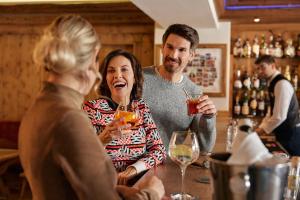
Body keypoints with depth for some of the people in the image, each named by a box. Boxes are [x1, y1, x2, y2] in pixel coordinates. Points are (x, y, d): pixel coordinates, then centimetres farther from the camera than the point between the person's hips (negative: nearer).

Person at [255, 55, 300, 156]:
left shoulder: (282, 84, -20)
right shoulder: (273, 83, 10)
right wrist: (261, 127, 7)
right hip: (284, 132, 9)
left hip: (291, 132, -9)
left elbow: (280, 116, -25)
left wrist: (262, 130, -15)